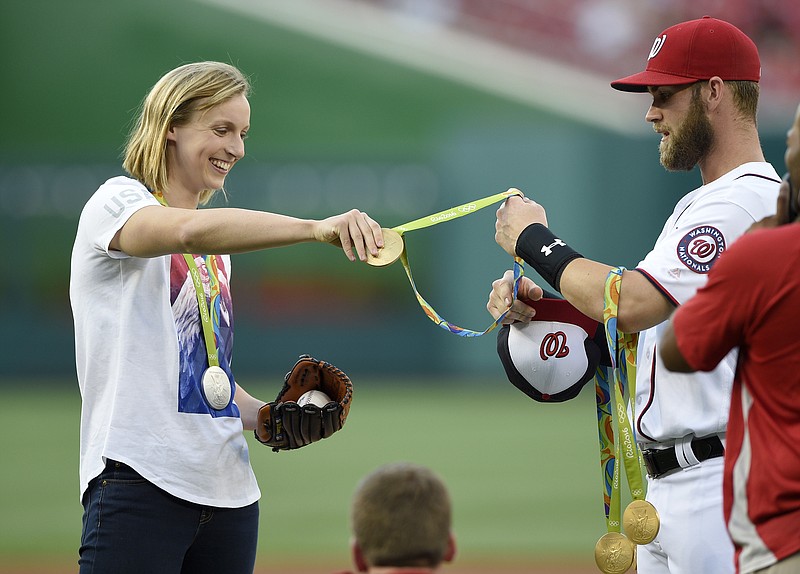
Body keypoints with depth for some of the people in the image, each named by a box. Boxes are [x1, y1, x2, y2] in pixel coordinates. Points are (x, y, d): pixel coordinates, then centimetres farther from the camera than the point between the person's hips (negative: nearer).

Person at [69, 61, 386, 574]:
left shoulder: (219, 245, 22)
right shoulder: (118, 202, -3)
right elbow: (190, 230, -26)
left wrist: (266, 416, 9)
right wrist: (317, 228, -37)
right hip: (140, 483, -8)